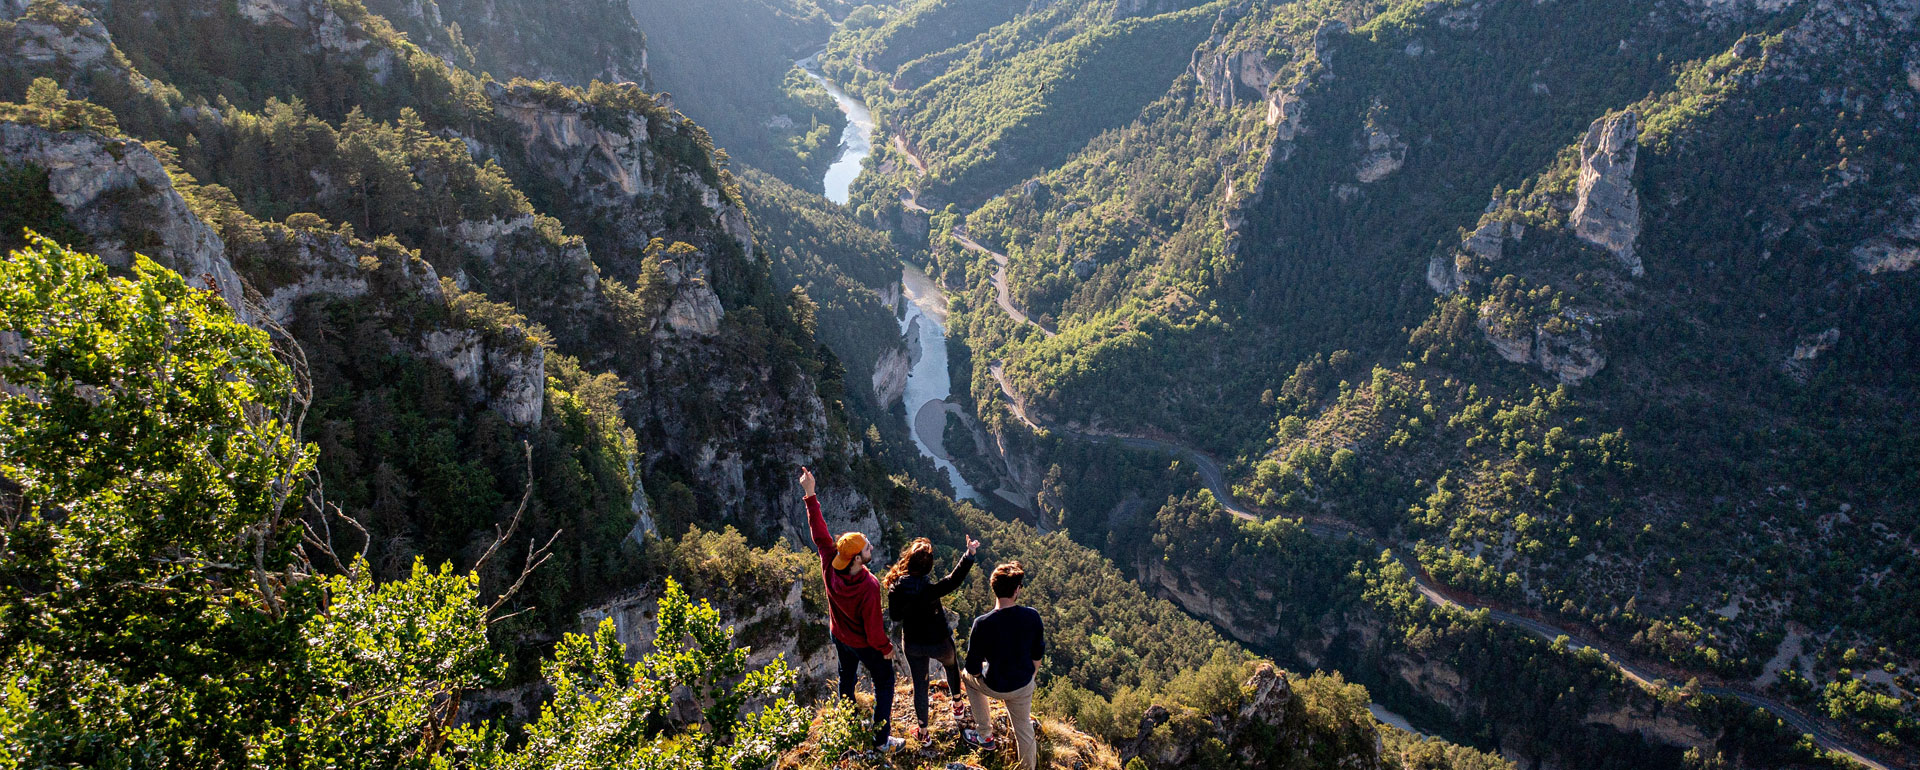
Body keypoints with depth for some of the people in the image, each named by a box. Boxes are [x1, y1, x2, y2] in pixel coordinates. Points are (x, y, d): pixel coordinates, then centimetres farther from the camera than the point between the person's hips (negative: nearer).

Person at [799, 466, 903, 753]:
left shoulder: (830, 566, -27)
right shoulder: (869, 587, -40)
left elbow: (819, 533, -17)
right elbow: (873, 627, -29)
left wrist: (810, 494, -13)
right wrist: (886, 648, -9)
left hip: (839, 637, 6)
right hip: (865, 644, -6)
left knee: (847, 677, 30)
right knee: (884, 685, 16)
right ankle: (882, 739, 25)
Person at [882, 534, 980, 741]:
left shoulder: (895, 588, -19)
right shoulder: (928, 590, -34)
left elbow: (896, 617, -5)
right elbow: (954, 580, -44)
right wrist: (970, 554, -50)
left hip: (912, 644, 3)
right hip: (938, 643, -3)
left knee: (919, 685, 20)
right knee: (951, 664, 32)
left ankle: (923, 731, 34)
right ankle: (957, 704, 51)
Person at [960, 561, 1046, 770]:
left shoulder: (982, 624, -27)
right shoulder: (1032, 616, -18)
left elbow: (973, 668, -18)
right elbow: (1038, 655, -2)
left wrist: (978, 672, 6)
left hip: (995, 687, -2)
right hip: (1024, 686, 2)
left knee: (967, 675, 29)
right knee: (1023, 727, 25)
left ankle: (985, 734, 34)